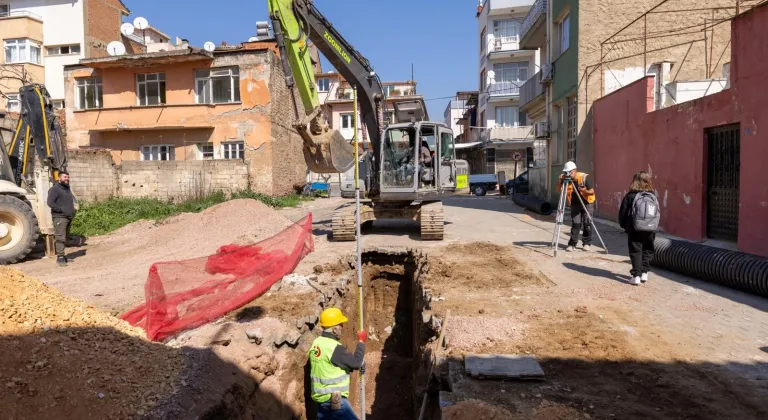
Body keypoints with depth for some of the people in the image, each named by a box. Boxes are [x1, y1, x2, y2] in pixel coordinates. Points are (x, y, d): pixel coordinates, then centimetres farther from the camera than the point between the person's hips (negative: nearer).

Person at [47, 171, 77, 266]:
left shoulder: (67, 188, 19)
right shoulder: (55, 189, -7)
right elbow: (50, 203, -17)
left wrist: (73, 208, 18)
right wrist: (62, 210, -21)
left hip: (68, 217, 8)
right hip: (59, 218, -8)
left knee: (65, 238, 12)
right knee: (60, 238, -12)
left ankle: (62, 255, 20)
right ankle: (60, 257, -11)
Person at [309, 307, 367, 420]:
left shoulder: (316, 343, 4)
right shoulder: (334, 348, -23)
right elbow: (356, 362, -16)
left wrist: (358, 366, 8)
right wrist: (361, 342, -4)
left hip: (320, 398, 9)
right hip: (334, 400, -9)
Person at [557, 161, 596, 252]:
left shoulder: (585, 177, -19)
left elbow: (592, 192, -20)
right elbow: (559, 190, -9)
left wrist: (584, 191, -40)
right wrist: (560, 181, -24)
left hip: (587, 203, -2)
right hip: (575, 204, 2)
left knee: (587, 223, -4)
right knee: (575, 223, -3)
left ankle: (587, 243, 9)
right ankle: (572, 244, -1)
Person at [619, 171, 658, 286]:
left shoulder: (630, 196, -6)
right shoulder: (653, 196, 3)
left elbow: (622, 213, -4)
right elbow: (657, 213, 8)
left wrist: (624, 225, 10)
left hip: (634, 229, -3)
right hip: (650, 229, 3)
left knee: (636, 251, 3)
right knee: (648, 250, 18)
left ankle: (636, 275, -4)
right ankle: (644, 272, 16)